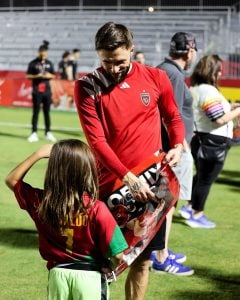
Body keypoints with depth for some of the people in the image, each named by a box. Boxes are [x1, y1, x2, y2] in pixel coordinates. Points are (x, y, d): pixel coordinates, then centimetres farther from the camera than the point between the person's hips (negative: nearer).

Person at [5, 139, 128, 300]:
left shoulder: (42, 203, -9)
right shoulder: (96, 209, -20)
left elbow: (12, 179, 10)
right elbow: (118, 256, -18)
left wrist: (38, 154, 3)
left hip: (58, 273, 3)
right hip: (90, 275, -3)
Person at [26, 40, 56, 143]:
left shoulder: (49, 63, 9)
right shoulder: (33, 63, -2)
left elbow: (53, 75, 16)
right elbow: (28, 76, -2)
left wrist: (49, 76, -6)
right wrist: (37, 76, -17)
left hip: (47, 90, 4)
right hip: (37, 91, -3)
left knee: (47, 112, 8)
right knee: (36, 112, -2)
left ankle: (48, 133, 14)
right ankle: (34, 133, 1)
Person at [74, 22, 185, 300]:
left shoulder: (155, 78, 0)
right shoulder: (87, 87, -7)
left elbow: (173, 117, 16)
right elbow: (97, 141, -13)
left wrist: (177, 145, -4)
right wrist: (128, 178, -23)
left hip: (149, 185, 2)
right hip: (109, 186, -2)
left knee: (141, 260, 10)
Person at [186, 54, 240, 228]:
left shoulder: (195, 89, 10)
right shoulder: (208, 91, -20)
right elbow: (220, 119, -23)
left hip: (199, 138, 10)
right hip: (213, 142, -10)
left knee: (201, 176, 24)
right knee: (206, 179, 1)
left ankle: (190, 207, 31)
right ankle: (197, 216, 10)